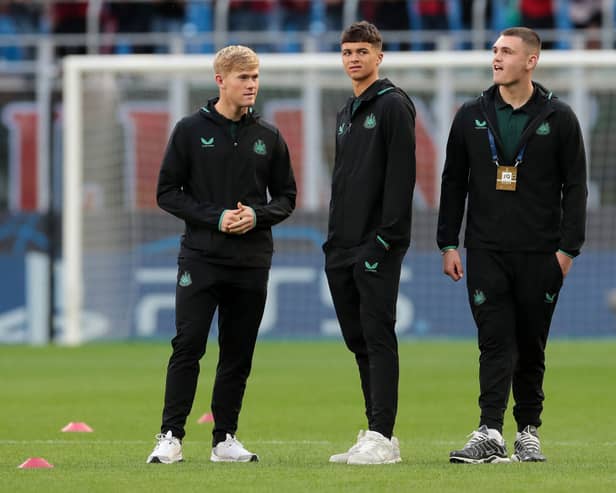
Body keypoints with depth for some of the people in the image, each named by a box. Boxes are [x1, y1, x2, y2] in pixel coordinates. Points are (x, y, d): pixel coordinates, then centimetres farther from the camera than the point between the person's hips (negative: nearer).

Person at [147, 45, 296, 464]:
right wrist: (216, 217, -12)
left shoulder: (268, 138, 9)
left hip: (252, 261, 3)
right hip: (201, 257, -3)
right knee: (188, 346, -8)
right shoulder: (191, 131, 1)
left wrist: (257, 215, -8)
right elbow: (168, 193, 0)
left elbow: (286, 198, 13)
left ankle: (225, 438, 12)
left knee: (239, 353, 5)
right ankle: (171, 437, -5)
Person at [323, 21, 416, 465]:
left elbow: (402, 174, -14)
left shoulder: (393, 105, -6)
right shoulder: (346, 115, 21)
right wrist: (334, 240, 16)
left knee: (378, 337, -10)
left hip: (377, 245, -9)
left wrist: (388, 236, -20)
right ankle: (378, 438, 12)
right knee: (359, 341, 9)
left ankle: (382, 436, -11)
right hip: (343, 247, 9)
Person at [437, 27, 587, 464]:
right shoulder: (472, 116, 7)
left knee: (531, 346, 6)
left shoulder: (558, 118, 1)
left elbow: (575, 186, 2)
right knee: (496, 342, -8)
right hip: (486, 251, 1)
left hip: (539, 255, -1)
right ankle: (490, 435, -16)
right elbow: (453, 182, 10)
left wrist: (568, 247, -5)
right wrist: (448, 244, 4)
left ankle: (528, 433, 16)